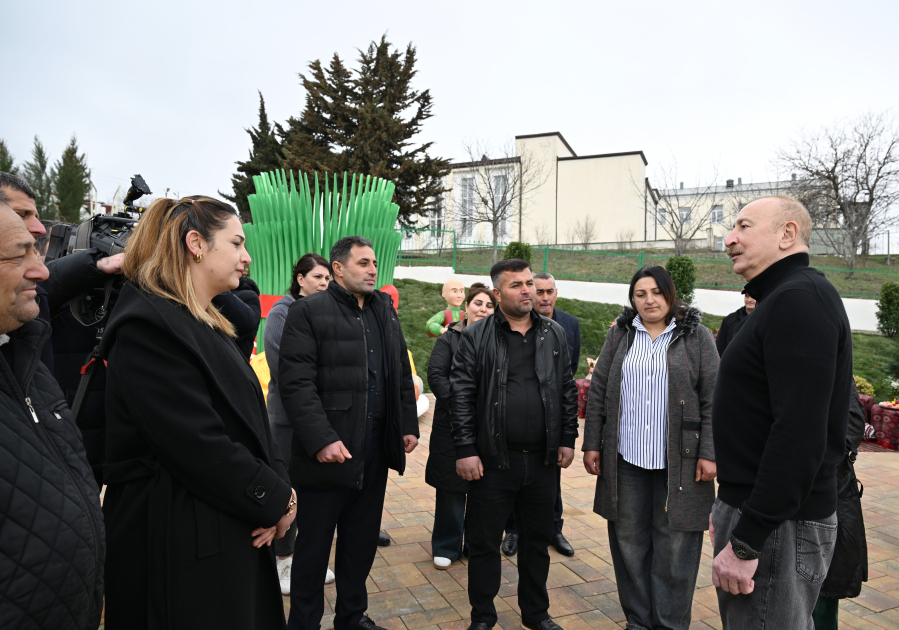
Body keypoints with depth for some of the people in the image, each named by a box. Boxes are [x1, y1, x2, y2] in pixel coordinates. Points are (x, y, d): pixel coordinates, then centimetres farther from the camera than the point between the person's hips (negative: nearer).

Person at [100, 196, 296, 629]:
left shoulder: (208, 325, 11)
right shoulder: (148, 326, -19)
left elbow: (249, 418, 9)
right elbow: (198, 445, -25)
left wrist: (278, 487, -6)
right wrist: (276, 499, -13)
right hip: (182, 549, -9)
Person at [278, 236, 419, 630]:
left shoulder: (385, 312, 13)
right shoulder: (309, 311, -8)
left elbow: (402, 373, 16)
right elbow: (295, 383, -16)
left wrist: (408, 426, 9)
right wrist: (321, 439, -22)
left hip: (376, 450, 6)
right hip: (328, 451, -6)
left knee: (362, 541, 18)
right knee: (313, 546, 9)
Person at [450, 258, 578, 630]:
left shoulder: (554, 335, 6)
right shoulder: (475, 338, -5)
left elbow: (567, 391, 9)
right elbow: (461, 397, -7)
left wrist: (567, 440, 5)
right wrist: (465, 450, -10)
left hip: (543, 459, 3)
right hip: (493, 460, -3)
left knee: (537, 541, 17)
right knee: (484, 543, 10)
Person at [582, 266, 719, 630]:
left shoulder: (697, 336, 2)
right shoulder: (619, 335, 8)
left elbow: (713, 398, -2)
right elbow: (598, 392, 7)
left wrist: (709, 453, -8)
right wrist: (592, 444, 3)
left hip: (678, 461, -2)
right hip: (625, 460, 3)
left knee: (675, 545, 4)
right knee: (629, 541, 10)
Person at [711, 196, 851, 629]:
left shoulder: (800, 298, -16)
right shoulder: (781, 298, 16)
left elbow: (800, 433, -26)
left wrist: (746, 542, -24)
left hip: (778, 525, -10)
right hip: (754, 506, 10)